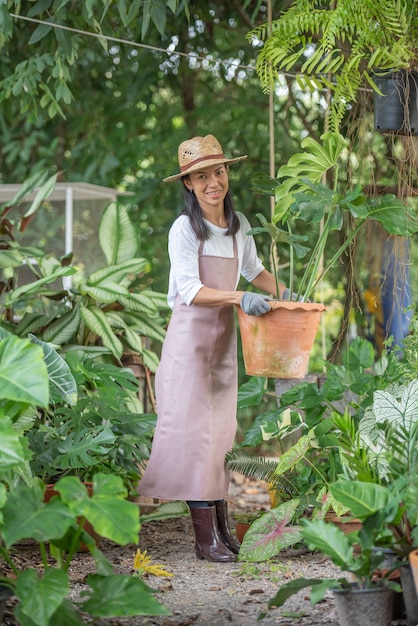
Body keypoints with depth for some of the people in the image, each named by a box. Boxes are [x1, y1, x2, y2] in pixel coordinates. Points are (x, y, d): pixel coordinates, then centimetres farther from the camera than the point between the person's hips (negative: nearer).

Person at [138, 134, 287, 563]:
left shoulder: (238, 225, 6)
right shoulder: (184, 229, -14)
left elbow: (254, 269, 21)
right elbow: (189, 290, -22)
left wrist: (280, 291, 4)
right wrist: (239, 297, -34)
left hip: (224, 335, 7)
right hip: (190, 335, -7)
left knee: (221, 428, 10)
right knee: (195, 427, -7)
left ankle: (222, 527, 17)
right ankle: (206, 537, -5)